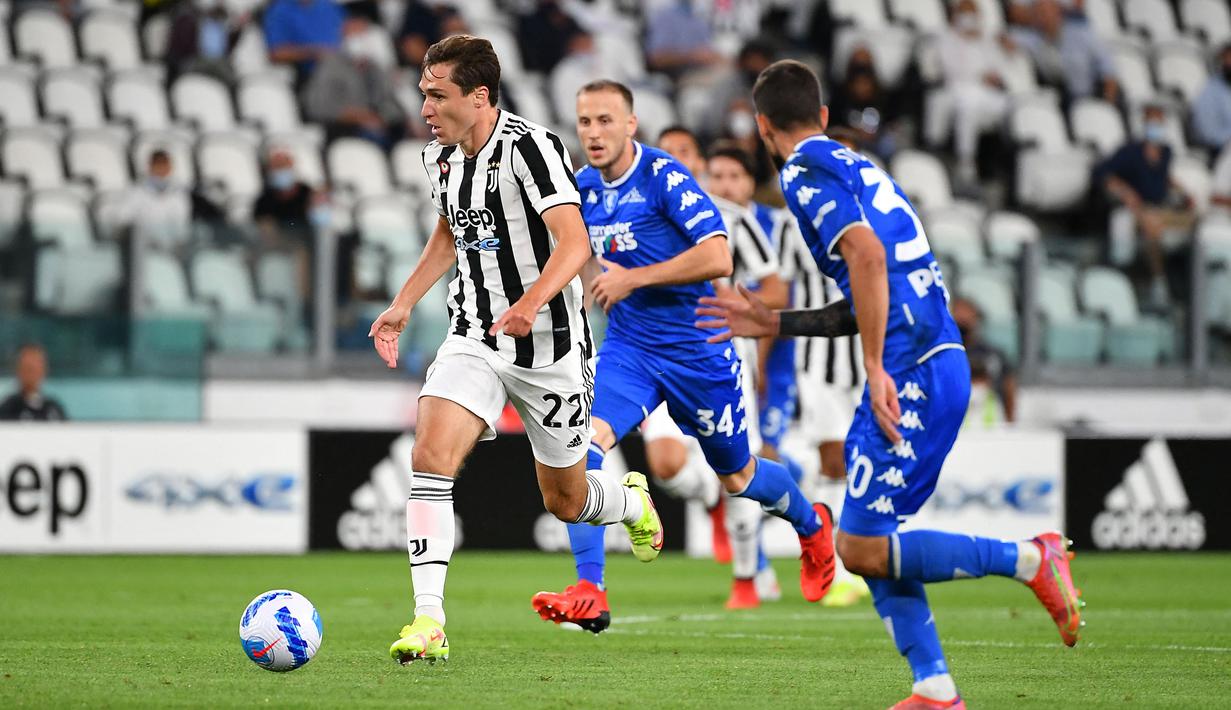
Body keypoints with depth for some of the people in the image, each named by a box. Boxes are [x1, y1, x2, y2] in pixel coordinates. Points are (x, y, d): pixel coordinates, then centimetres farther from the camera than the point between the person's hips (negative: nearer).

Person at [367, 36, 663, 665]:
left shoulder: (530, 148, -20)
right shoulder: (441, 156, 3)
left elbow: (574, 243, -30)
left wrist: (531, 303, -47)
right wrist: (403, 304, 15)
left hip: (549, 346, -5)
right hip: (474, 339, 5)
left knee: (565, 501, 10)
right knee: (430, 455, -20)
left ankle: (633, 502, 47)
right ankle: (428, 620, -21)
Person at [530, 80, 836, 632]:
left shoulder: (664, 176, -18)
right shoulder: (583, 187, 2)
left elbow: (717, 257, -27)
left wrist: (632, 278, -27)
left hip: (696, 351, -5)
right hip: (628, 348, 5)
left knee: (737, 476, 14)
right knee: (582, 441, -22)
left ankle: (811, 524, 47)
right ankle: (588, 593, -23)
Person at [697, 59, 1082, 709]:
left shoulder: (805, 170, -4)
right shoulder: (856, 168, 23)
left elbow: (866, 253, -22)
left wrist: (876, 370, -21)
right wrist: (771, 323, 33)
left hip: (912, 373, -9)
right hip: (941, 359, 9)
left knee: (862, 549, -8)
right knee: (871, 542, 12)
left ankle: (1030, 559, -8)